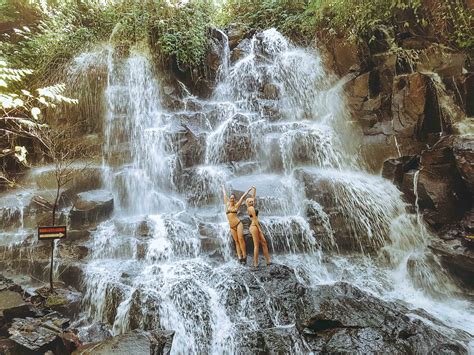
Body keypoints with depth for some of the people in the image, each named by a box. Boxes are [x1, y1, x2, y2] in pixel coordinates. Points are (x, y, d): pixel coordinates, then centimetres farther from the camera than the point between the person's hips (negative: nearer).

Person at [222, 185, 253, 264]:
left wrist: (249, 189, 10)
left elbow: (243, 196, 6)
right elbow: (225, 195, 23)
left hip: (238, 224, -3)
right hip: (232, 227, 3)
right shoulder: (227, 205, 11)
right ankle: (240, 257, -3)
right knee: (236, 241, 1)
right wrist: (223, 187, 34)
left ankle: (244, 256, -9)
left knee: (240, 239, -11)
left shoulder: (236, 205, 3)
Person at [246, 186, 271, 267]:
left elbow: (253, 196, 22)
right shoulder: (251, 208, -10)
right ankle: (256, 263, -2)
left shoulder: (251, 207, 15)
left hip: (256, 227, 10)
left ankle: (268, 261, 10)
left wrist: (254, 189, 20)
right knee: (256, 245, -6)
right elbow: (255, 218, -14)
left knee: (264, 243, 8)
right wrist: (259, 228, -15)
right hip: (254, 227, -10)